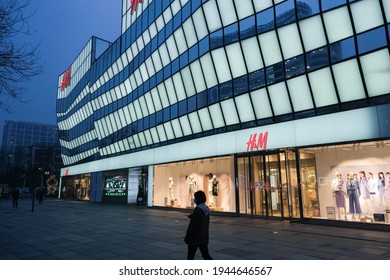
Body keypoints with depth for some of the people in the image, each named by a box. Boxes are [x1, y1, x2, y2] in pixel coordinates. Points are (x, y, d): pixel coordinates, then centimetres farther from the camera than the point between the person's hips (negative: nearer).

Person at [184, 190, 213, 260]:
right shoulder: (206, 208, 6)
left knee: (190, 256, 9)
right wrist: (192, 216, 11)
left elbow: (193, 225, -21)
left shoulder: (198, 209, -21)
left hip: (195, 238, -8)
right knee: (206, 255, 12)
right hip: (204, 238, 8)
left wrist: (187, 237, -12)